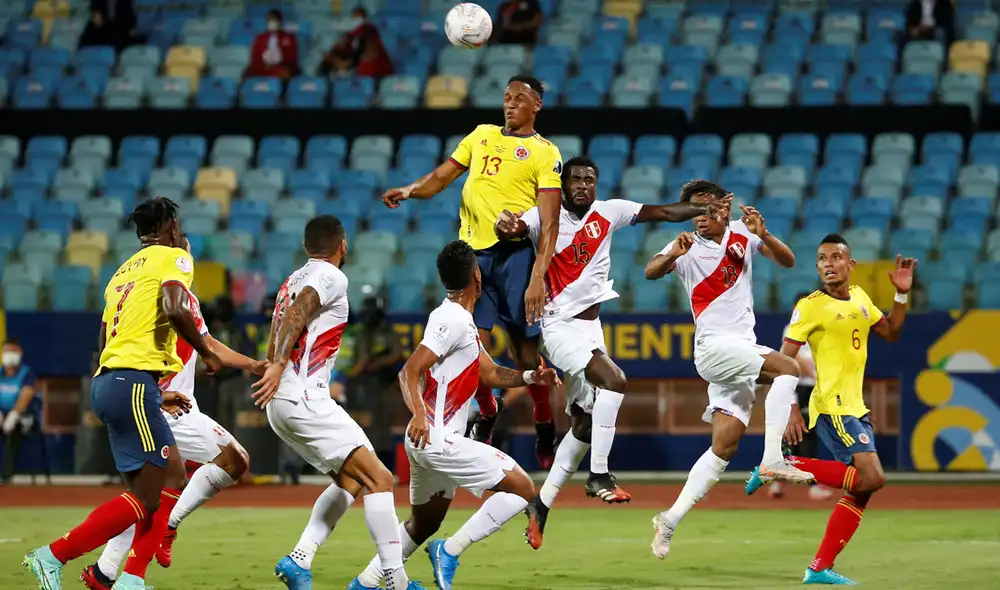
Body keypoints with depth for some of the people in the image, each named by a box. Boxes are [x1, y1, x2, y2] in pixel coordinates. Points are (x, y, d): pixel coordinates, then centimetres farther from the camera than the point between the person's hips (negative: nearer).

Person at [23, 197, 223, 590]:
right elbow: (174, 309, -19)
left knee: (172, 479, 12)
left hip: (106, 380, 9)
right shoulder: (173, 258, 2)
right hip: (134, 382, -9)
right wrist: (206, 353, -4)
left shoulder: (125, 271, 26)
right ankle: (54, 555, -12)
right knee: (146, 497, -8)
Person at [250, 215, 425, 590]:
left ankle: (300, 560, 4)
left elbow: (274, 348, 26)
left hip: (281, 404, 10)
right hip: (304, 399, -10)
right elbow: (296, 313, -22)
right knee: (379, 478, -11)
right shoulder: (331, 277, -5)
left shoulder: (293, 281, 21)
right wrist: (279, 366, -31)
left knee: (350, 481, 17)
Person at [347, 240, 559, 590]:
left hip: (428, 440, 10)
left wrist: (529, 377, 7)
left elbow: (490, 374, 23)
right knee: (521, 488, -8)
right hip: (439, 440, -10)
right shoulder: (454, 320, -15)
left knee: (425, 523, 22)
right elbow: (410, 371, -22)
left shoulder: (461, 321, 17)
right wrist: (419, 413, -37)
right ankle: (450, 551, -9)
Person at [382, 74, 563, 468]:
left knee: (524, 349, -4)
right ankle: (487, 415, 18)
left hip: (515, 253, -4)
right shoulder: (482, 135, 17)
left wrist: (538, 277, -17)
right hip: (472, 252, 4)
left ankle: (545, 432, 13)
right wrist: (410, 190, -5)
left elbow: (549, 223, -6)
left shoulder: (545, 153, 1)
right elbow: (443, 176, 17)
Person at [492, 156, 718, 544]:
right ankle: (599, 476, -24)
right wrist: (506, 227, -52)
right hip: (560, 326, -7)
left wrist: (708, 208, -5)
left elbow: (665, 212, 3)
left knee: (584, 423, 9)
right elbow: (517, 229, -29)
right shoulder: (547, 216, -10)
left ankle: (541, 504, 19)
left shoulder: (608, 213, 3)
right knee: (614, 380, -29)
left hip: (591, 327, 7)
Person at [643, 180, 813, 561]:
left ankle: (672, 519, 1)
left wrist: (763, 235, -15)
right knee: (788, 368, -26)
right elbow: (651, 272, -19)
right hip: (715, 346, -5)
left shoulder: (741, 234, 9)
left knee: (725, 446, 0)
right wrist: (672, 255, -41)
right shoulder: (688, 247, -3)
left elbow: (787, 261, 3)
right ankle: (772, 459, -28)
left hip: (742, 349, 5)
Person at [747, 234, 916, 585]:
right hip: (832, 406, -8)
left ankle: (820, 569, 6)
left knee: (861, 488, 3)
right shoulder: (811, 306, -9)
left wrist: (902, 295, 8)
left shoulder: (859, 297, 12)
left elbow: (891, 333, 23)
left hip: (855, 407, 8)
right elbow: (784, 359, -10)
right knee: (871, 478, -20)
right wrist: (791, 410, -18)